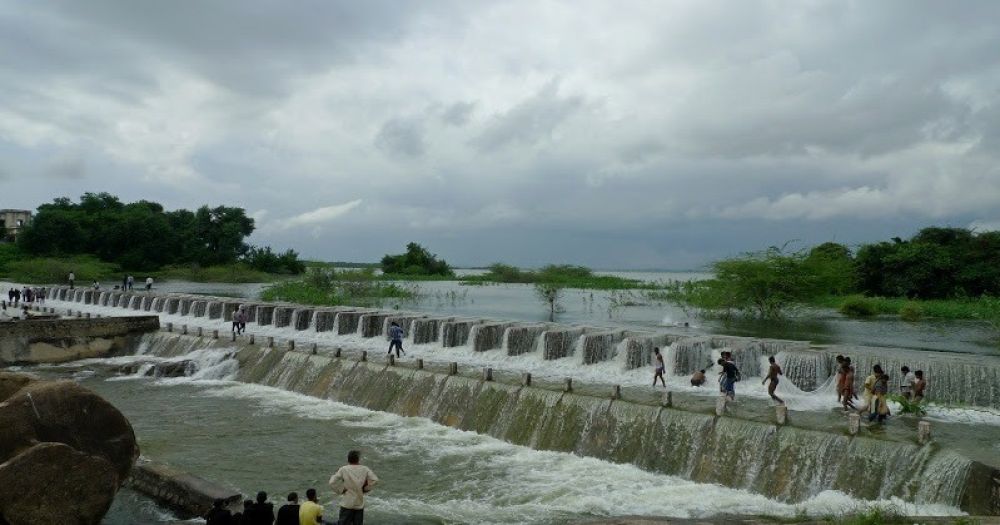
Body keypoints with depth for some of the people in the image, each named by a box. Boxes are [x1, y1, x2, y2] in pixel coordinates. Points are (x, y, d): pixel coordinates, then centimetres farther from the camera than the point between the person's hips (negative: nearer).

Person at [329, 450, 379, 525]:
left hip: (347, 504, -2)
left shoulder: (343, 469, -8)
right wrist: (366, 489, 4)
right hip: (360, 504, 2)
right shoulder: (365, 469, -3)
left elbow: (332, 482, -14)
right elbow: (375, 480, -8)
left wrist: (340, 490, -1)